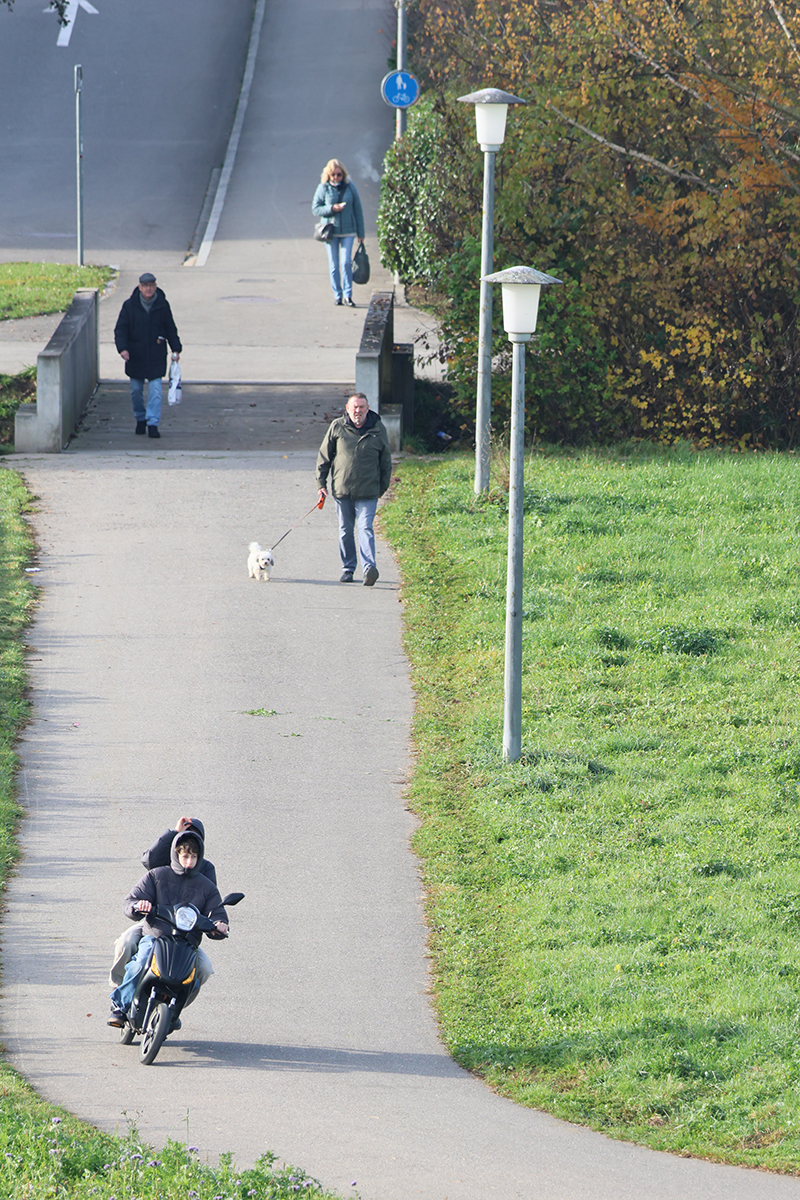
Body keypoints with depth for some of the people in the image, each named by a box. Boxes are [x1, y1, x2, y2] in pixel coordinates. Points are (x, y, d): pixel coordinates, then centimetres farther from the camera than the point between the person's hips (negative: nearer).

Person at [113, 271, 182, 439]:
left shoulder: (162, 306, 0)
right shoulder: (130, 306, -3)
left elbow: (170, 329, 11)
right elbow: (120, 329, -2)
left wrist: (176, 349, 7)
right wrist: (122, 348, -16)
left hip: (156, 355, -1)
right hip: (135, 356, 1)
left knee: (155, 389, -9)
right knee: (136, 390, 10)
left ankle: (153, 424, -9)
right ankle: (140, 419, 29)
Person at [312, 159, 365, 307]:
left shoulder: (350, 187, 2)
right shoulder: (323, 188, 0)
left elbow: (357, 210, 7)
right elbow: (315, 209, 1)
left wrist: (360, 233, 8)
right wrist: (332, 209, -16)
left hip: (347, 231, 0)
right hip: (330, 232, 0)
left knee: (346, 262, -10)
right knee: (334, 265, 4)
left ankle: (347, 295, -5)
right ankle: (337, 295, 13)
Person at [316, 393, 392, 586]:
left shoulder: (378, 430, 2)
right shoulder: (337, 427, 2)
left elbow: (386, 462, 11)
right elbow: (324, 457, 8)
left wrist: (382, 488, 12)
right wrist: (321, 483, 4)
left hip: (368, 492, -2)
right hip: (342, 490, 2)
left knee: (365, 528, -14)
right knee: (345, 531, 10)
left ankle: (369, 567, -23)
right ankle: (347, 569, 19)